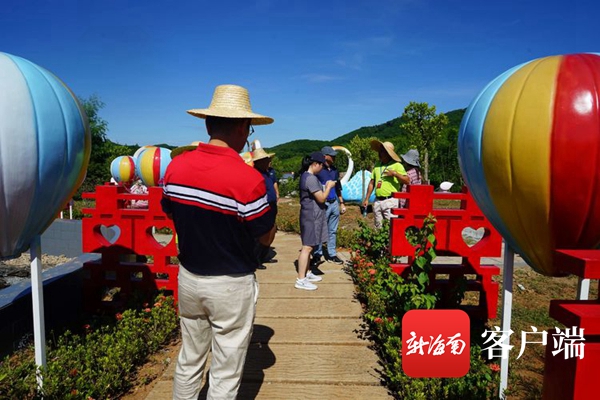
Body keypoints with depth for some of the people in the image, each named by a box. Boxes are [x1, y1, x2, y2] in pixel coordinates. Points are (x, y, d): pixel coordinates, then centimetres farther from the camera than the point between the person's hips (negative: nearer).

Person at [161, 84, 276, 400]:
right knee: (225, 373, 13)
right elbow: (266, 236, -10)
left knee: (188, 361, 24)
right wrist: (269, 196, 2)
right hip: (230, 286, -5)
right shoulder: (248, 178, -23)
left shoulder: (175, 166, -6)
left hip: (188, 277, 6)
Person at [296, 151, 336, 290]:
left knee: (309, 246, 17)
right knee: (307, 247, -8)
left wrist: (325, 187, 10)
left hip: (311, 215, 11)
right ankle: (300, 280, -5)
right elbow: (321, 198, -19)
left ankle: (307, 273, 27)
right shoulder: (311, 178, -20)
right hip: (311, 216, -11)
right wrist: (329, 186, -5)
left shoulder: (306, 176, 12)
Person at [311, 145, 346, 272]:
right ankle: (316, 257, 1)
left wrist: (342, 203, 19)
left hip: (334, 203, 7)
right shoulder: (318, 170, -9)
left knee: (333, 231, 12)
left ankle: (332, 254, 21)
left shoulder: (334, 170, 13)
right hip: (323, 204, -7)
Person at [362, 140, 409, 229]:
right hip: (377, 201, 6)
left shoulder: (396, 165, -3)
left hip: (390, 201, -6)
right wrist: (366, 199, 14)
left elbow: (407, 181, -10)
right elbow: (372, 183, 17)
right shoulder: (377, 165, 14)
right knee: (378, 227, 11)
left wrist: (395, 173, -19)